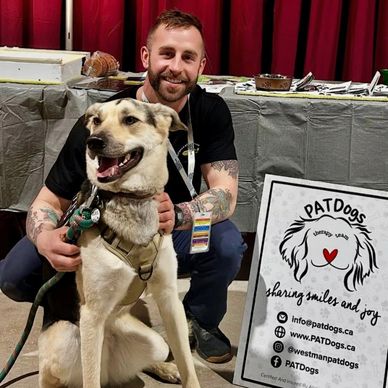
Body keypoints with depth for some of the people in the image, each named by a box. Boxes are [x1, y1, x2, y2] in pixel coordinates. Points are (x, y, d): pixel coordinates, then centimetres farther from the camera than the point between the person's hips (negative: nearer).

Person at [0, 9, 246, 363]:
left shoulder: (211, 112, -16)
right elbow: (50, 201, -19)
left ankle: (201, 321, 3)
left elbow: (226, 194, -24)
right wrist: (47, 239, -44)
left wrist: (177, 215, -47)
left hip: (178, 232, 1)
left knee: (228, 245, -32)